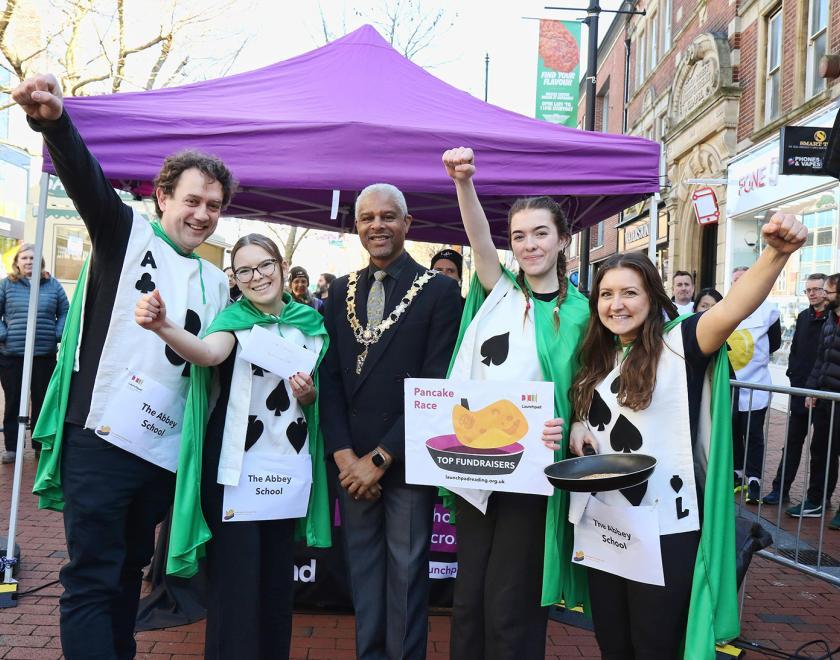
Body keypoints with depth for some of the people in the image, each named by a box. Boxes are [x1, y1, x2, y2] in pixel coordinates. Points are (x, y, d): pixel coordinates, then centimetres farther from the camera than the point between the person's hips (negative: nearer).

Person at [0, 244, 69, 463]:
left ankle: (41, 444, 20)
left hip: (45, 355, 1)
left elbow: (65, 312, 10)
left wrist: (57, 334, -2)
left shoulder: (52, 285, 6)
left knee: (42, 401, 8)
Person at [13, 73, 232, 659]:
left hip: (166, 451, 5)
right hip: (101, 436, -5)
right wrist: (53, 121, -37)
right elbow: (86, 177, -17)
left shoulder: (217, 283, 15)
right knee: (92, 578, -3)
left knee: (130, 570, 17)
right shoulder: (126, 233, 2)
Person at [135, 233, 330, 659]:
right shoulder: (233, 318, -3)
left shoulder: (310, 323, 8)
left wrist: (309, 394, -6)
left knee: (277, 575, 13)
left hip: (289, 464, 4)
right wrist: (163, 327, -47)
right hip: (237, 464, -3)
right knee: (235, 577, -1)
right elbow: (207, 353, -27)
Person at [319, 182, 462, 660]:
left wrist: (381, 457, -12)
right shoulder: (342, 291, 9)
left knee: (407, 572, 5)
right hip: (352, 460, 4)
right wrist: (343, 454, -5)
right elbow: (330, 378, 6)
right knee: (363, 570, 13)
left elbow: (437, 385, -11)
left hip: (407, 459, -4)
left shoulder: (439, 290, -5)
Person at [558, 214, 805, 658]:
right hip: (601, 526, 6)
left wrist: (777, 253, -46)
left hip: (663, 532, -5)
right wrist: (578, 428, -1)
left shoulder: (678, 345, -10)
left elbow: (730, 311, -30)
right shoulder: (597, 359, 8)